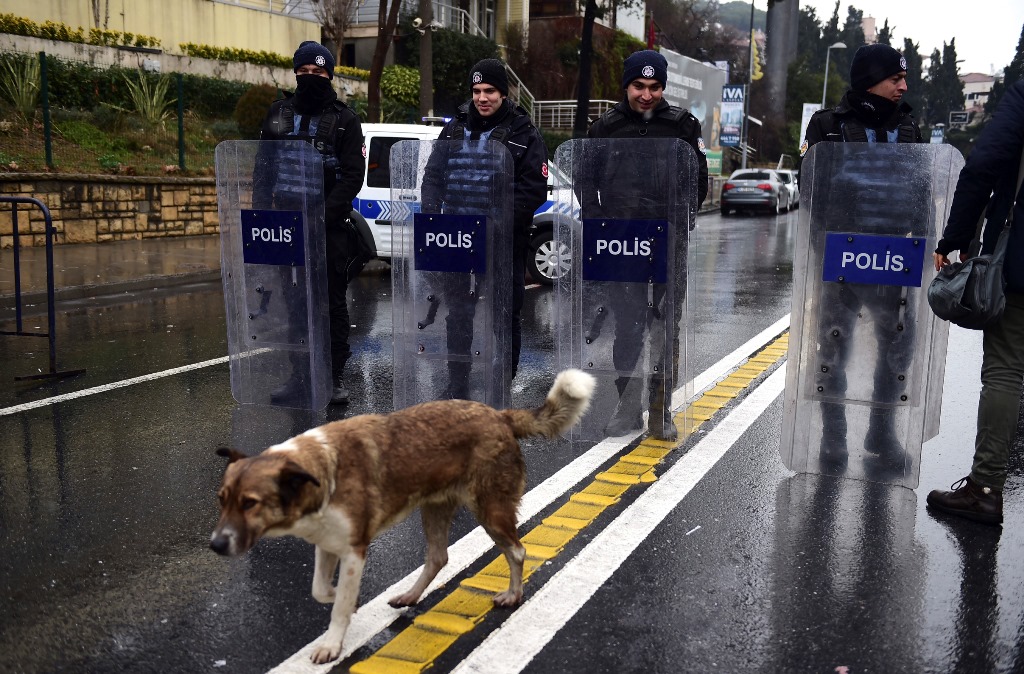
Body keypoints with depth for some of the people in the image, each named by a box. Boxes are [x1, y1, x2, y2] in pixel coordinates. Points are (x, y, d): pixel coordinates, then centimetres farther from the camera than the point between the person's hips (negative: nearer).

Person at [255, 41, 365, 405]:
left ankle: (336, 375, 10)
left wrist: (324, 214, -16)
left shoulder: (344, 119, 0)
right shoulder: (278, 113, 11)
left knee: (333, 302, 2)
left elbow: (353, 175, -6)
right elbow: (263, 168, 13)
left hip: (330, 226, -3)